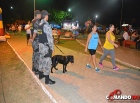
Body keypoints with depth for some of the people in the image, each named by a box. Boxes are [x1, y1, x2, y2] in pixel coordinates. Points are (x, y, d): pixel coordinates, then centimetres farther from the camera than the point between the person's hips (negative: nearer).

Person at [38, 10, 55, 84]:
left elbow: (40, 35, 10)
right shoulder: (46, 25, -19)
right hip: (46, 46, -9)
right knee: (47, 62, -3)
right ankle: (47, 79, 4)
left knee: (41, 60, 19)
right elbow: (50, 38, -20)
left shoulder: (40, 24, 8)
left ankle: (41, 74, 35)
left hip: (40, 45, 9)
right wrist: (52, 48, -13)